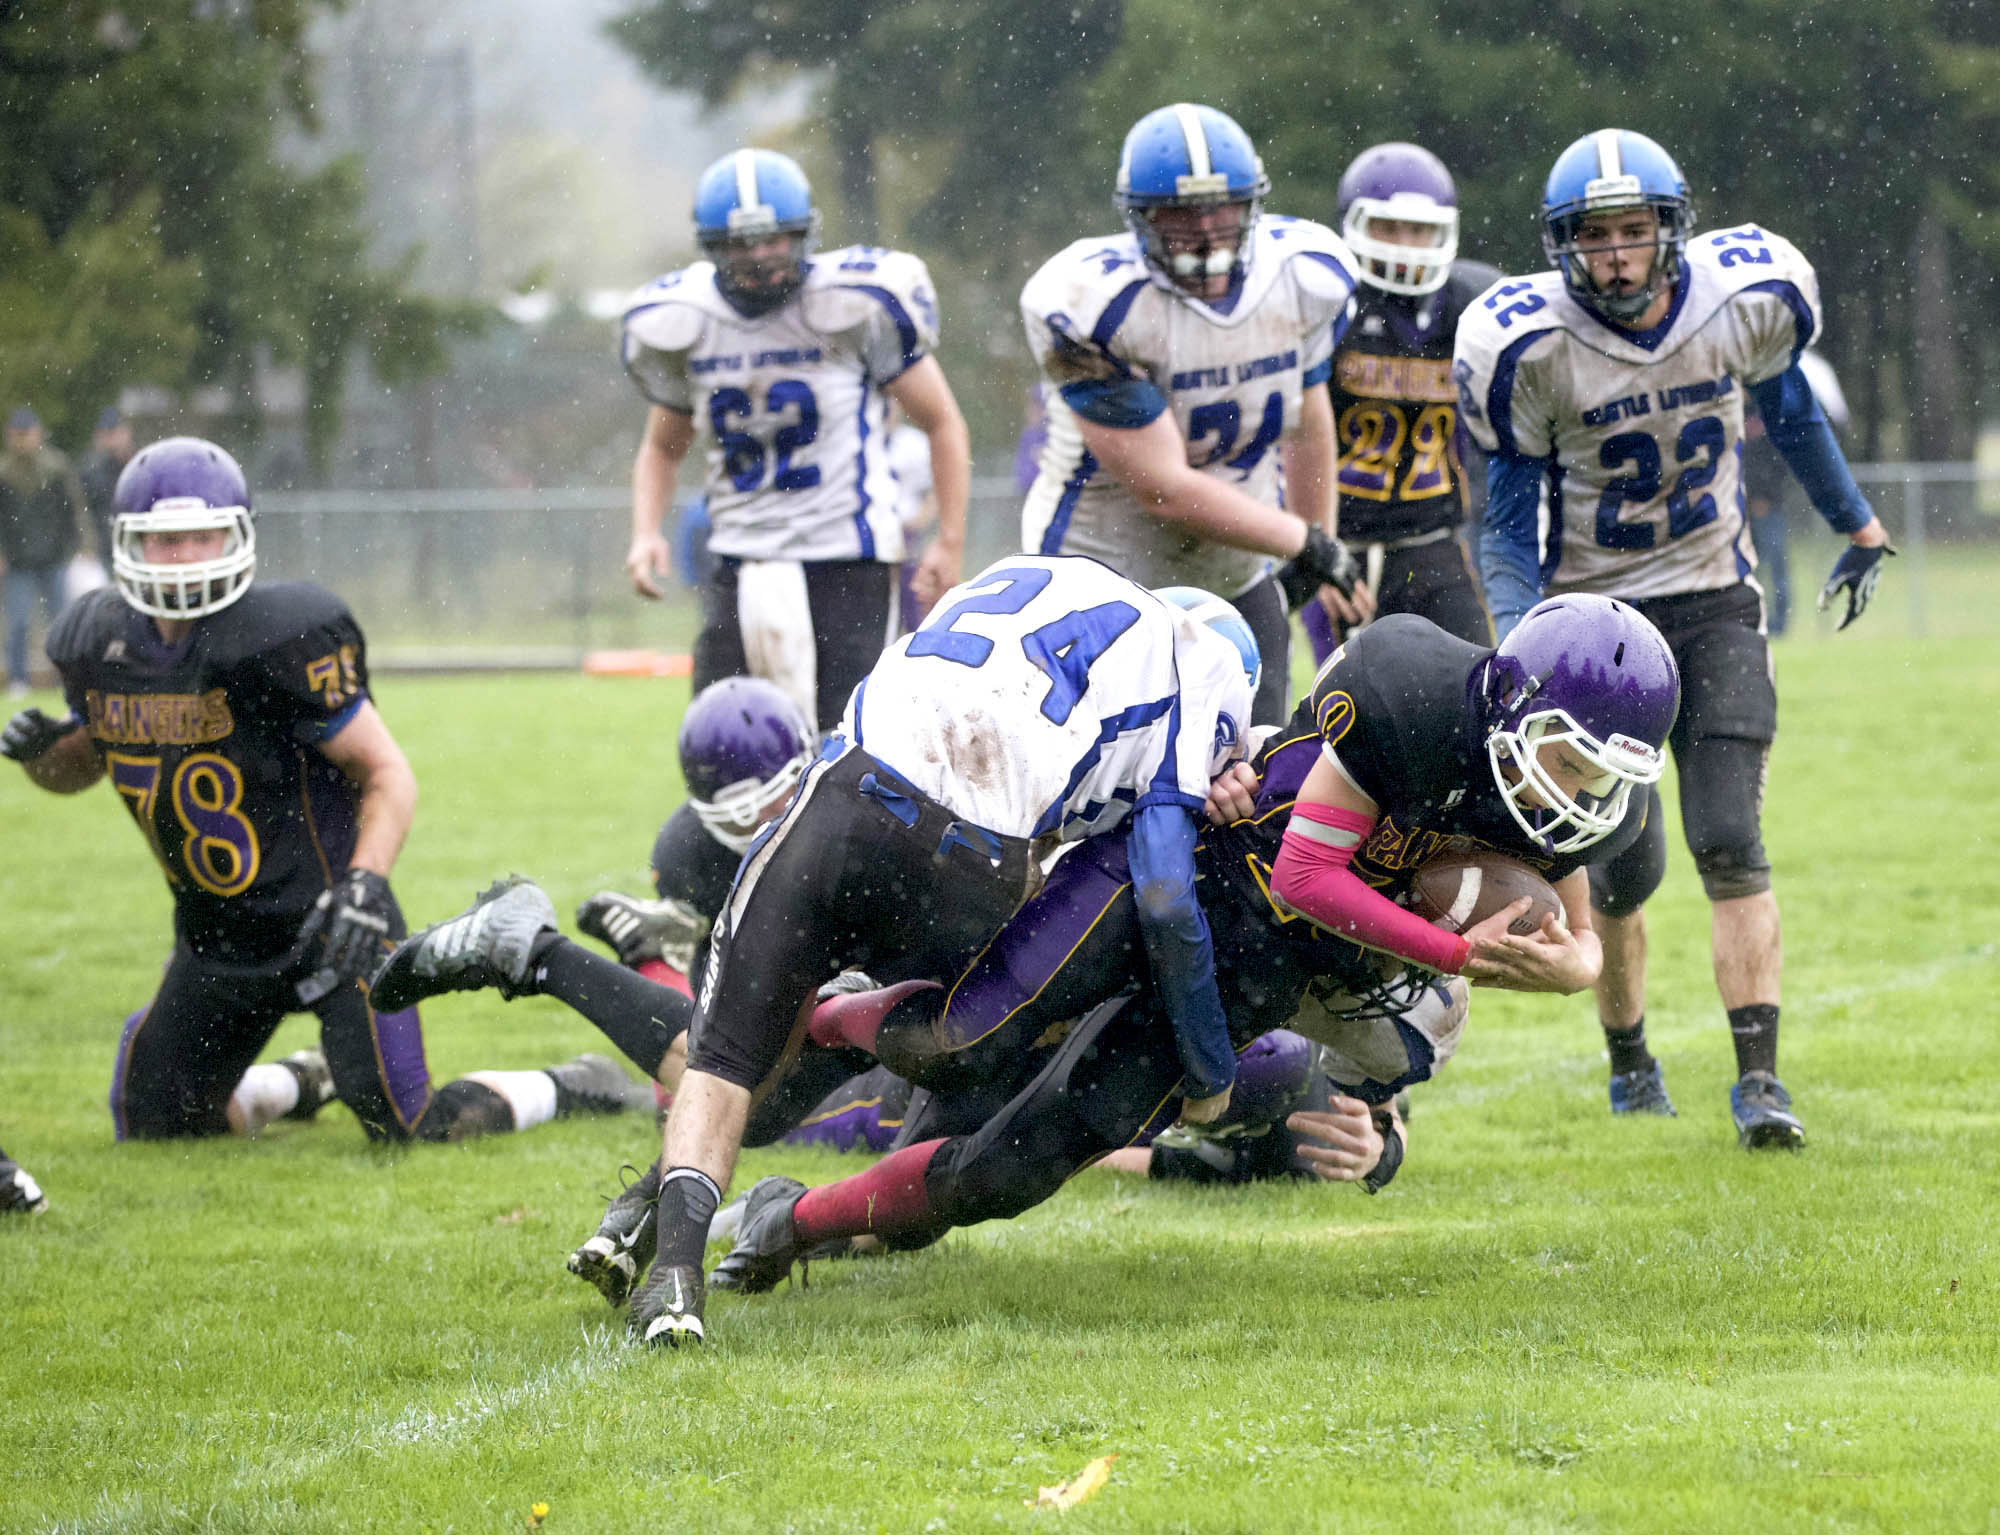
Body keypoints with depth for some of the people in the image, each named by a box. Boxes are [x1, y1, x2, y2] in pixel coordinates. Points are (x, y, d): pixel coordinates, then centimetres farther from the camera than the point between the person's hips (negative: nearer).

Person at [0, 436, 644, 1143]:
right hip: (214, 941, 6)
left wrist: (364, 885, -30)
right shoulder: (98, 644, -3)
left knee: (410, 1130, -8)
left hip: (323, 926, -6)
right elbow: (81, 766, 17)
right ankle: (299, 1083, 36)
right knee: (150, 1130, 7)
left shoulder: (279, 640, -21)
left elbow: (388, 773, -15)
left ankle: (571, 1088, 21)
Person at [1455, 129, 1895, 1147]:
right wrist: (1516, 643, -22)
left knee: (1730, 843, -12)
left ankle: (1758, 1079, -11)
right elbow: (1510, 524, -6)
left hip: (1715, 603, 1)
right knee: (1622, 872, 1)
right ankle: (1629, 1064, 25)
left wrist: (1858, 526, 26)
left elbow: (1787, 408, 13)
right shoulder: (1531, 349, -16)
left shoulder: (1747, 301, -10)